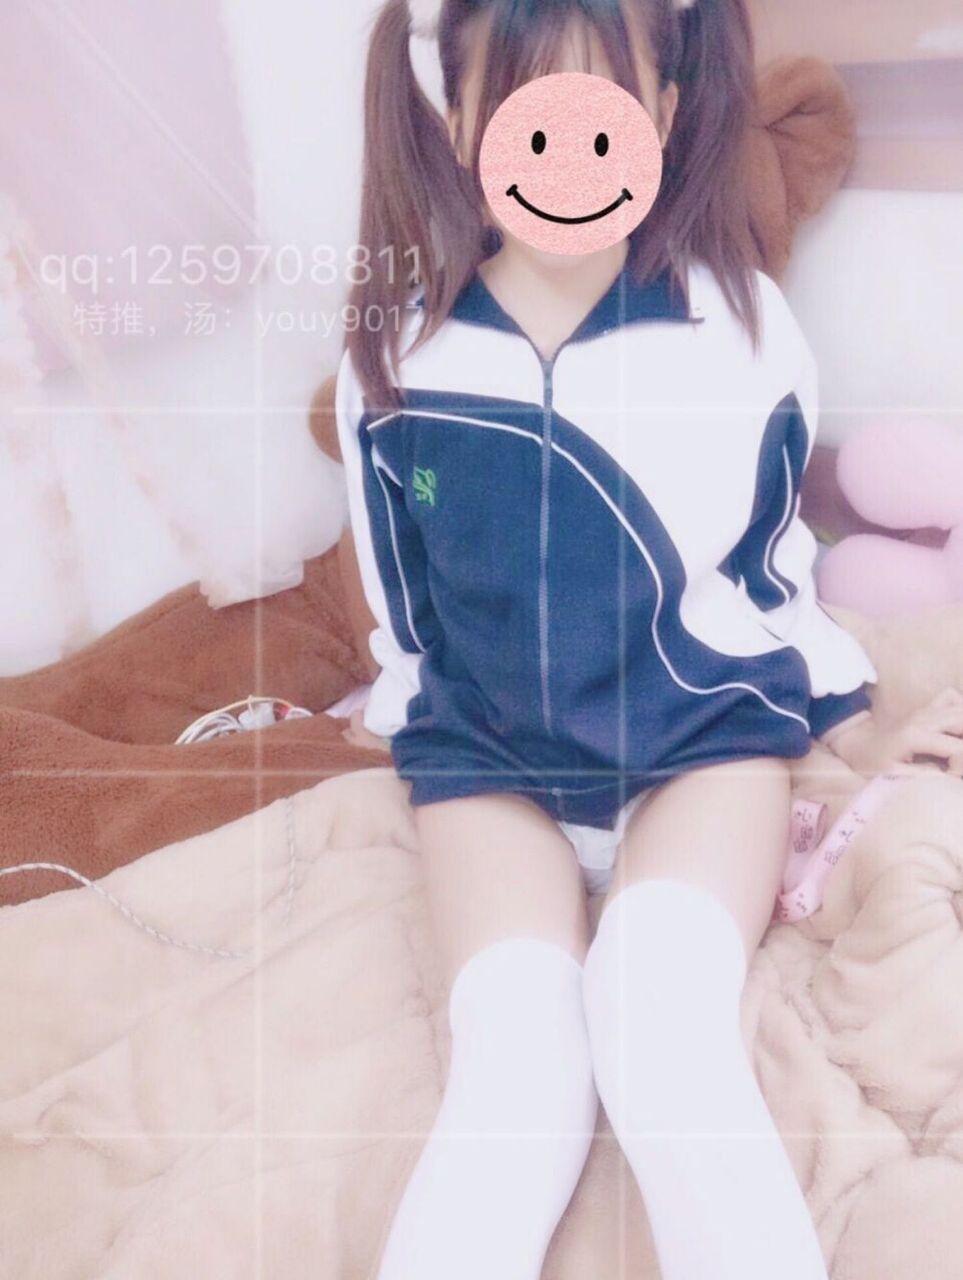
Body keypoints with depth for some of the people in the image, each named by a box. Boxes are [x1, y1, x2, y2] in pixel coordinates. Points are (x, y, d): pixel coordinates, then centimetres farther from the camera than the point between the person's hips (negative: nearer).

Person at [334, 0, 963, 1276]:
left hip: (704, 728, 0)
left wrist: (858, 731, 17)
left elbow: (772, 561, 10)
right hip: (489, 751, 1)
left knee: (661, 1019, -29)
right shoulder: (397, 351, -4)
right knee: (512, 1058, -24)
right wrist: (411, 715, 21)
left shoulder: (738, 328, -5)